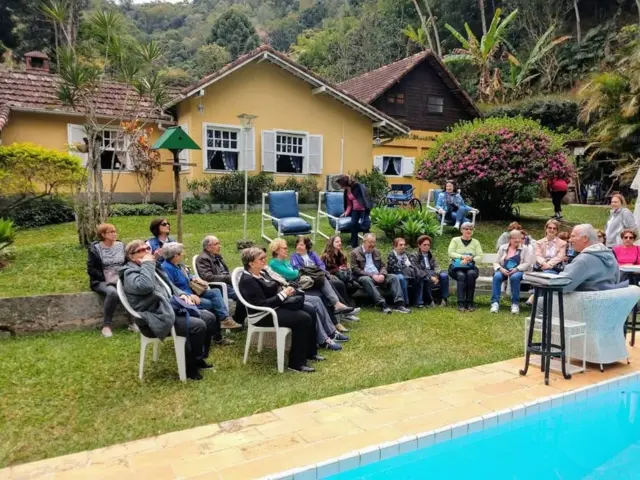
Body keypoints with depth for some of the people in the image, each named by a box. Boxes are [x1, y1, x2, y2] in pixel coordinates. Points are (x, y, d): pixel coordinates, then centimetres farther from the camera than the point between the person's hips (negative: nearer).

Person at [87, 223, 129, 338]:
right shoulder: (95, 248, -1)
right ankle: (106, 326, -24)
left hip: (120, 279, 3)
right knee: (113, 292, -38)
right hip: (101, 281, -3)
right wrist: (105, 278, -16)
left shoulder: (121, 245, 9)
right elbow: (91, 269, -5)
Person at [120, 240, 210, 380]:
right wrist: (147, 264, -20)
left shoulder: (153, 267, 17)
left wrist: (181, 294, 7)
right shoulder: (130, 273, -11)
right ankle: (191, 365, -3)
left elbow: (170, 285, 28)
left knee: (209, 316, 5)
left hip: (171, 309, 10)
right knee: (198, 325, -24)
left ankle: (199, 357, 17)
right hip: (157, 319, -10)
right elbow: (145, 286, -34)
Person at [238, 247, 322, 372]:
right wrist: (283, 294, -22)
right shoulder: (248, 281, -21)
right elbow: (262, 304, -26)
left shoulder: (262, 273, 8)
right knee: (303, 319, -22)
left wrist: (285, 289, -2)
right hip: (264, 314, -10)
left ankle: (310, 352, 14)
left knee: (310, 312, 1)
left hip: (277, 305, 10)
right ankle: (296, 363, -15)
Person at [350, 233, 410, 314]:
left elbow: (383, 266, 16)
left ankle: (399, 304, -30)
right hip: (364, 277, -5)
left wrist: (382, 274, -9)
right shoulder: (354, 253, 0)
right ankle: (382, 304, -46)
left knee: (394, 277, -17)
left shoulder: (377, 252, 18)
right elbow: (355, 270, -9)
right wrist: (372, 275, -18)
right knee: (366, 279, -39)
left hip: (378, 276, 6)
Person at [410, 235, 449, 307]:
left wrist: (436, 276, -17)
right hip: (421, 277, -4)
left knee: (444, 275, -23)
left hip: (433, 275, 5)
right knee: (426, 279, -38)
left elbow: (436, 267, 7)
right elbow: (417, 270, -12)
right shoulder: (413, 256, 1)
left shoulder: (431, 256, 18)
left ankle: (444, 299, -18)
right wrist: (430, 277, -23)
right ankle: (430, 301, -23)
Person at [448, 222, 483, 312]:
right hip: (457, 267, -1)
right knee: (461, 275, -34)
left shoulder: (476, 242, 11)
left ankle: (470, 302, -28)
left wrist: (470, 259, -20)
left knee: (471, 274, -33)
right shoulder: (455, 240, 7)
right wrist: (462, 257, -22)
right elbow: (450, 253, -7)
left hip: (471, 267, 1)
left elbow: (480, 256, -2)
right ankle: (461, 303, -36)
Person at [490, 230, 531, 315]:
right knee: (497, 276, -32)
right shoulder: (502, 247, 13)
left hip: (518, 271, -1)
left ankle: (515, 304, -28)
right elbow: (496, 263, 9)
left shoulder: (524, 248, 9)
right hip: (503, 270, 2)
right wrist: (501, 269, -13)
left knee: (514, 277, -37)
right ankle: (495, 302, -35)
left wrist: (516, 269, -18)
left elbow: (527, 264, -1)